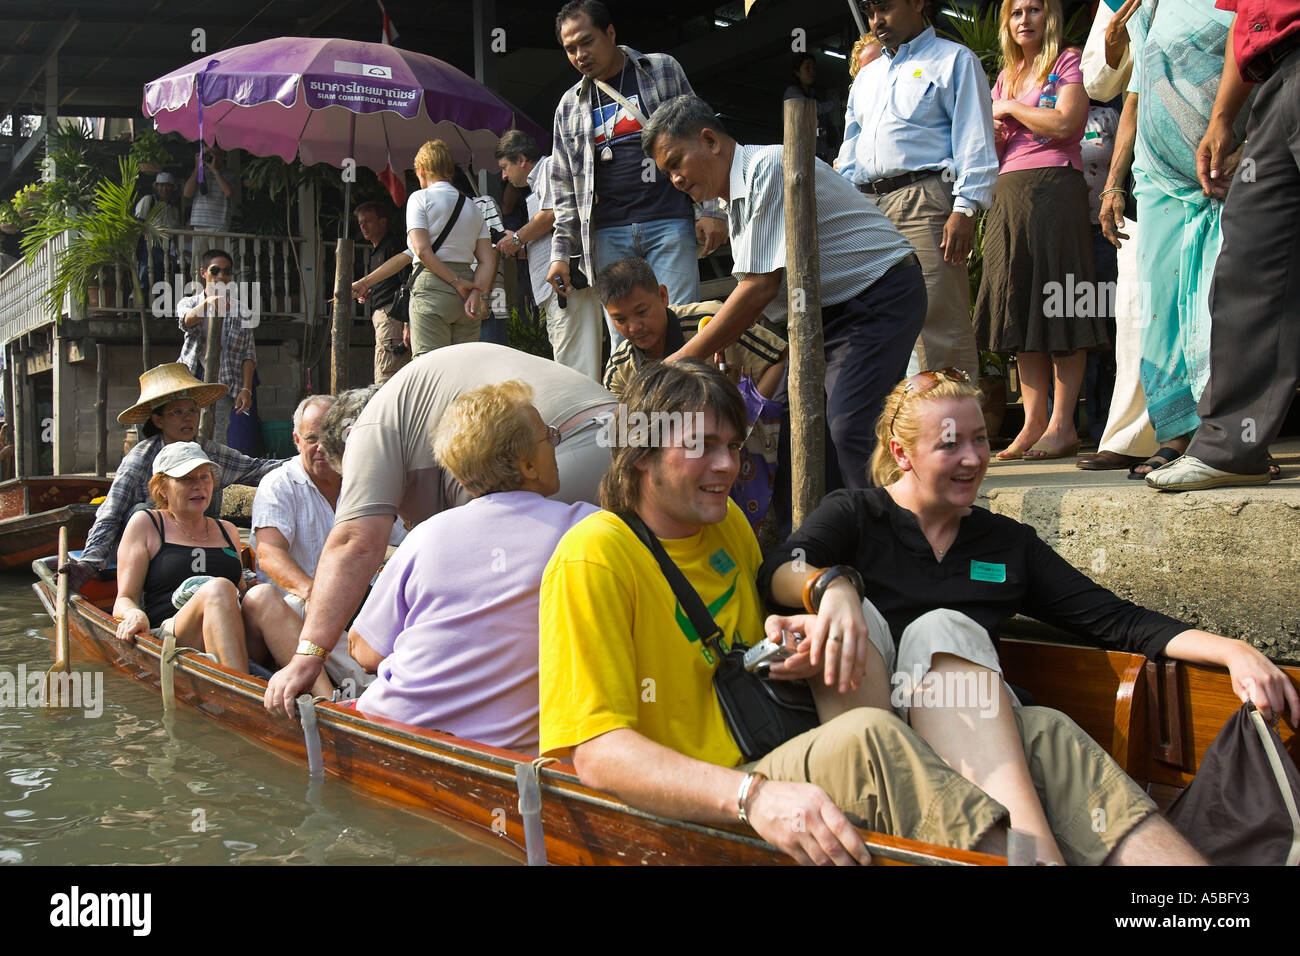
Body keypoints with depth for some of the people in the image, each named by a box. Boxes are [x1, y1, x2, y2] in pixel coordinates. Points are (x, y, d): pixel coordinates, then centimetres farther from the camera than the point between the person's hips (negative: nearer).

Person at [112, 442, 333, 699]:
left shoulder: (227, 531, 28)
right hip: (170, 636, -4)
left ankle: (330, 702, -52)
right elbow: (125, 598, 9)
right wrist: (134, 615, -16)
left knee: (262, 594, -30)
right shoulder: (145, 524, 16)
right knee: (218, 588, -34)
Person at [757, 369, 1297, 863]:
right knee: (851, 612, -30)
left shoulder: (1008, 543, 22)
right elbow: (777, 572, -8)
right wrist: (830, 586, -33)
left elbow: (1114, 620, 15)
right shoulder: (853, 516, 12)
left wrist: (1233, 651, 0)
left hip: (971, 735, 2)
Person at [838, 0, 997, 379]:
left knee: (939, 324, -13)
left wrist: (965, 209, -14)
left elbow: (974, 139, -2)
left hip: (924, 203, -6)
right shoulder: (866, 77, 29)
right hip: (867, 208, 7)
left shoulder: (954, 60, 9)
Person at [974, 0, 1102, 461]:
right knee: (1019, 308, 1)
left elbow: (1065, 123, -12)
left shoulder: (1067, 63, 3)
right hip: (1009, 191, 7)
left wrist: (1010, 108, -1)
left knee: (1057, 304, -8)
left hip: (1054, 186, -7)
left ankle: (1062, 423, -7)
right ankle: (1034, 421, 3)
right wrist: (993, 128, 0)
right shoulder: (1006, 76, 22)